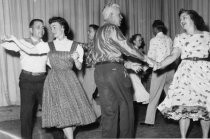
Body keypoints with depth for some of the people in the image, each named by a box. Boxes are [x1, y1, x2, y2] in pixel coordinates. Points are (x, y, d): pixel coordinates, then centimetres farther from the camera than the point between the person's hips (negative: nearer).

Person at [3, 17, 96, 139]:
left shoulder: (76, 47, 4)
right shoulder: (49, 46, 5)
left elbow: (79, 67, 5)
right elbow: (30, 51, -6)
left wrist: (76, 59, -15)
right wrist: (15, 39, -8)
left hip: (69, 80, 1)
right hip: (54, 81, 0)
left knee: (75, 111, 0)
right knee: (62, 112, -7)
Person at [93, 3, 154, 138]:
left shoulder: (99, 31, 20)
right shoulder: (112, 28, -6)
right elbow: (127, 48, -10)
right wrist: (146, 58, 0)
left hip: (100, 71, 8)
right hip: (114, 70, -8)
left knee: (108, 110, 9)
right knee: (125, 105, 7)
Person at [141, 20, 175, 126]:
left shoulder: (154, 40, -6)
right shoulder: (169, 39, 9)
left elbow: (150, 58, -9)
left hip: (159, 69, -5)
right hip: (170, 69, 5)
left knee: (154, 96, 0)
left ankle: (149, 120, 4)